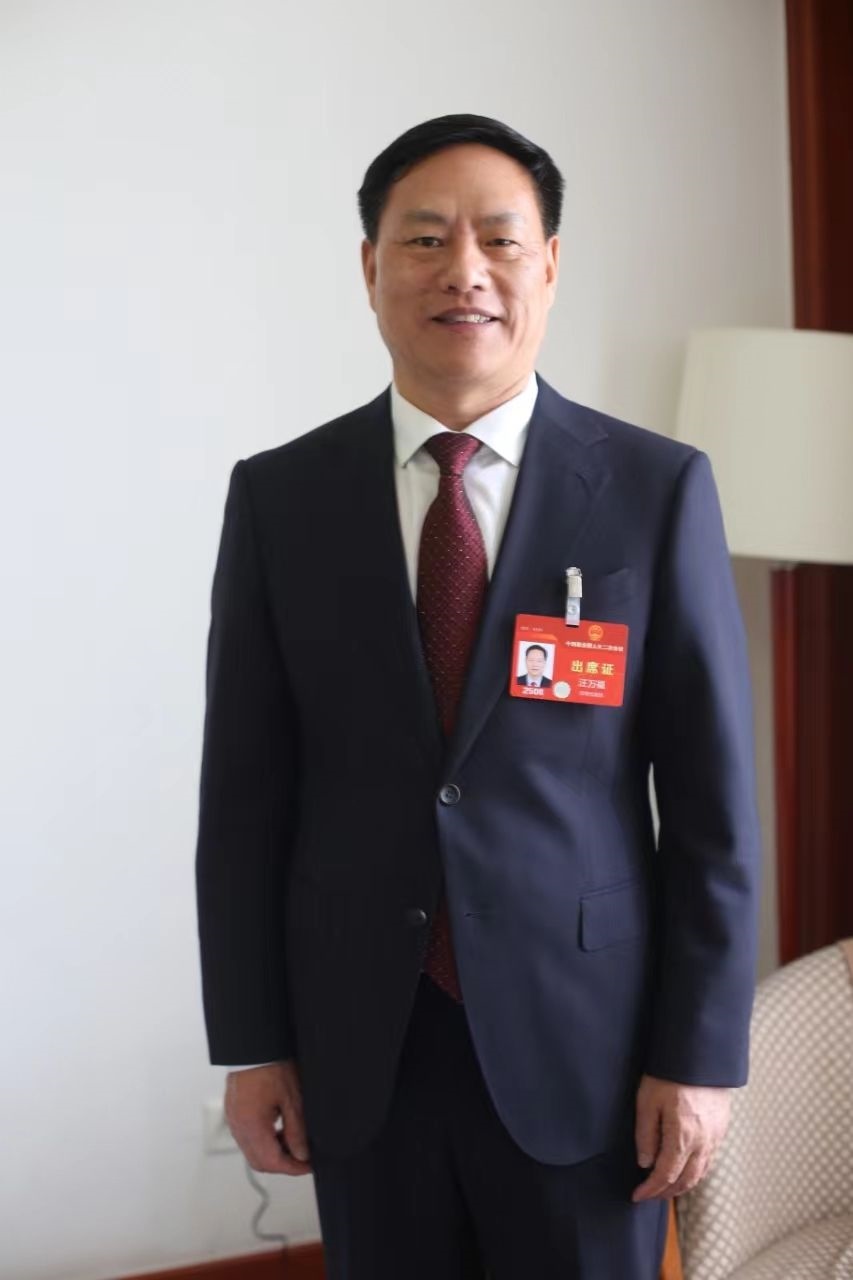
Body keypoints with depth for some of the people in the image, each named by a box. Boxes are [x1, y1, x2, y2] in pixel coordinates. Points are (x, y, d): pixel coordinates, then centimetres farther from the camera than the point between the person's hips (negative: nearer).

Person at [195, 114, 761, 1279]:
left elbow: (714, 798, -4)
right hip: (357, 1043, 1)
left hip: (581, 1039, -1)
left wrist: (701, 1054, -5)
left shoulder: (657, 489, -5)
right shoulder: (278, 497, -1)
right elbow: (245, 791, 1)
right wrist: (248, 1043, 1)